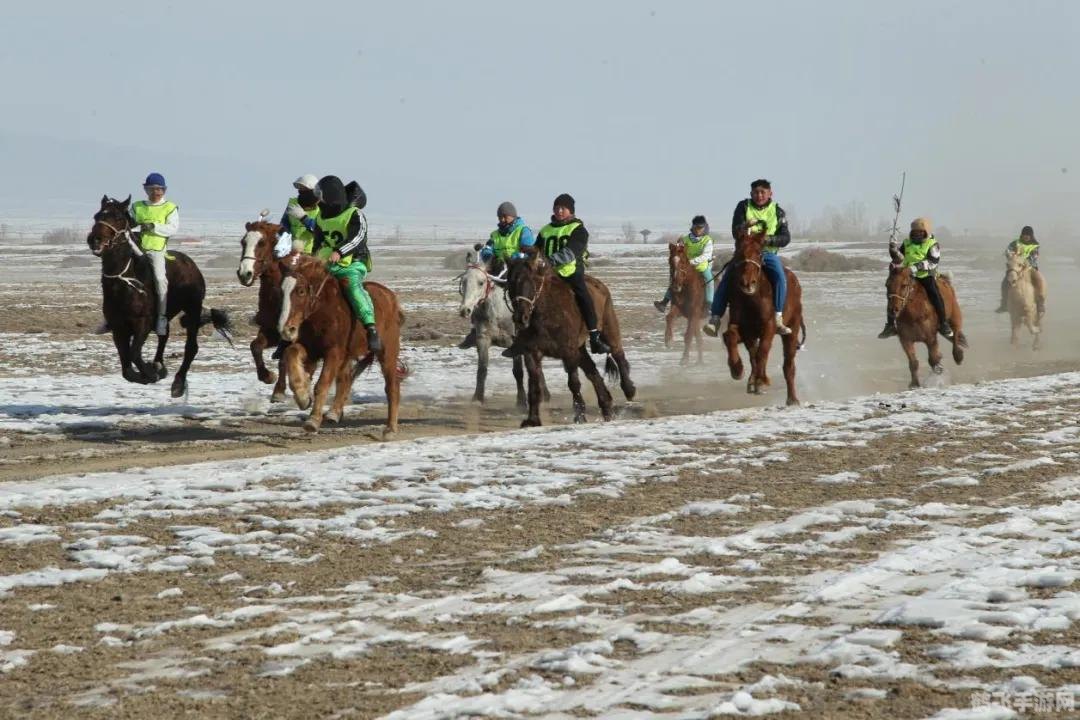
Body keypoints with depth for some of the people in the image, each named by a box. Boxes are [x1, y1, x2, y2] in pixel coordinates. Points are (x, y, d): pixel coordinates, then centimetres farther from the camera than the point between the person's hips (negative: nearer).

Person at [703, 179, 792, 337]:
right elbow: (735, 232, -4)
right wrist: (745, 226, -27)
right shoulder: (743, 207, 4)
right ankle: (715, 319, -21)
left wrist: (768, 239, -19)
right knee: (726, 279, -21)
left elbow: (785, 238, 0)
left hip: (768, 253, 0)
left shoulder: (777, 212, 5)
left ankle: (778, 318, -25)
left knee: (780, 277, -28)